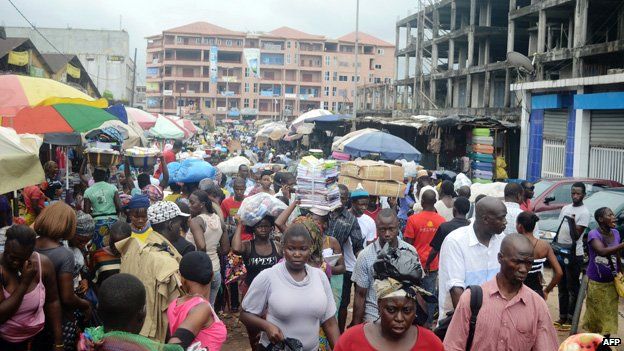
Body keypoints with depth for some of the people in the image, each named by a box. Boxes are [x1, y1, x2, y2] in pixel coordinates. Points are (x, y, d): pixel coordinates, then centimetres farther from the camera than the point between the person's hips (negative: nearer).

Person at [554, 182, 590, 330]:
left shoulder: (584, 212, -11)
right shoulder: (565, 208, 11)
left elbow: (576, 236, -16)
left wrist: (573, 222, -33)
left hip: (574, 255, -7)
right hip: (560, 253, 7)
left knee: (573, 288, 1)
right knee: (562, 287, 14)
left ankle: (571, 319, 9)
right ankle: (562, 317, 24)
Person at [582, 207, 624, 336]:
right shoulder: (593, 234, -18)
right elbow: (603, 252, -37)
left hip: (612, 281, 5)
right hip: (596, 282, -5)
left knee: (609, 313, 10)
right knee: (596, 312, 6)